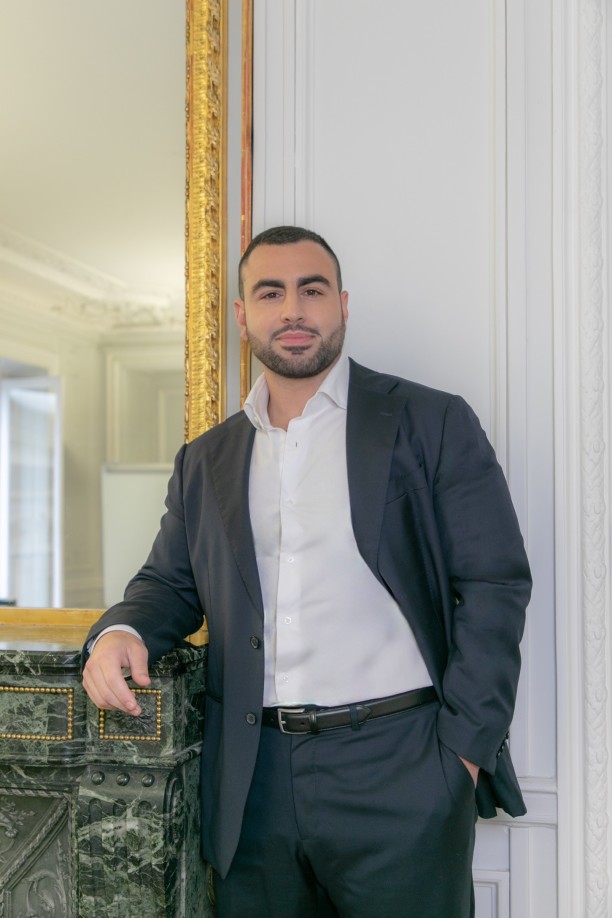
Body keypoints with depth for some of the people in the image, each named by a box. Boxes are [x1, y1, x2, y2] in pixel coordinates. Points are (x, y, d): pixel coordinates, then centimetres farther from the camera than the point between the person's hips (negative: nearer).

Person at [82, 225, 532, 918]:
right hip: (252, 781, 4)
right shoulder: (205, 460, 12)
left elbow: (493, 586, -4)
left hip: (398, 774, -3)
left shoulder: (432, 424, 0)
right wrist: (121, 631, -6)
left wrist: (463, 750, -11)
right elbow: (170, 582, 16)